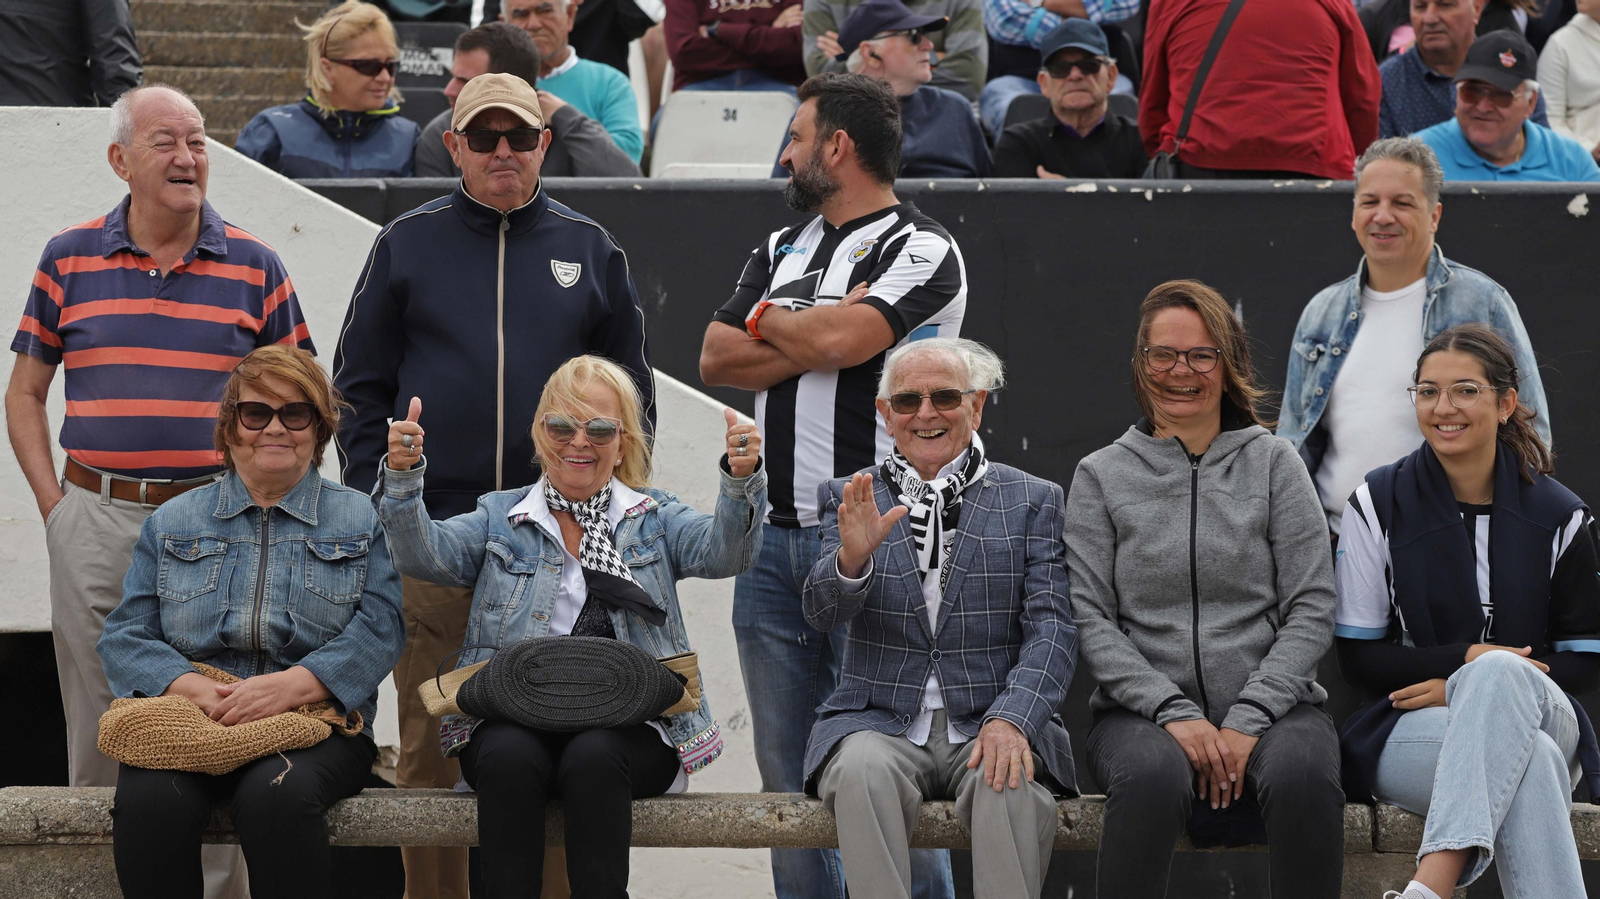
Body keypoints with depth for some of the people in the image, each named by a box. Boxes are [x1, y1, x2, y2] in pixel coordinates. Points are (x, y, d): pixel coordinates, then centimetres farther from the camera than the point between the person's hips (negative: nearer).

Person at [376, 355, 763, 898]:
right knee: (510, 757, -33)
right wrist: (403, 478, -19)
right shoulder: (500, 518, 19)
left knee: (593, 757, -34)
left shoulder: (655, 521, 18)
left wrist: (741, 483, -23)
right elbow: (425, 555, 0)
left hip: (629, 724, 0)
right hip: (512, 718, 0)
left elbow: (724, 551, -2)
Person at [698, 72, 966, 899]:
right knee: (788, 775, 9)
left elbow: (838, 340, -18)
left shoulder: (921, 251, -4)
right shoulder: (782, 249, 19)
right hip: (774, 539, 7)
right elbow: (717, 359, 8)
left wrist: (767, 318, 2)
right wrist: (817, 333, -5)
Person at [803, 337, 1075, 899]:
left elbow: (1052, 627, 1)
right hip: (879, 724, 1)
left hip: (988, 723, 0)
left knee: (1011, 785, -34)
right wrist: (852, 557, -25)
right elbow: (821, 613, -1)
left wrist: (1011, 720, -18)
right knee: (864, 770, -34)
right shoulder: (848, 499, 13)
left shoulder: (1032, 501, 10)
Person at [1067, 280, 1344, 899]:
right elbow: (1090, 621, 2)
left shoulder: (1273, 464, 10)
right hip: (1143, 709, 0)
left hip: (1270, 704, 0)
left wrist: (1248, 720, -11)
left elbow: (1312, 610, 3)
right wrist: (1175, 713, -12)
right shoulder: (1102, 476, 10)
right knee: (1154, 777, -36)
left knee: (1302, 777, -34)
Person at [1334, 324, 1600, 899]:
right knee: (1529, 758, -37)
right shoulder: (1379, 504, 5)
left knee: (1500, 672, -39)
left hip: (1539, 714, 1)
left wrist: (1491, 678, -10)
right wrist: (1464, 661, -13)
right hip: (1410, 729, -1)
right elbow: (1357, 658, 3)